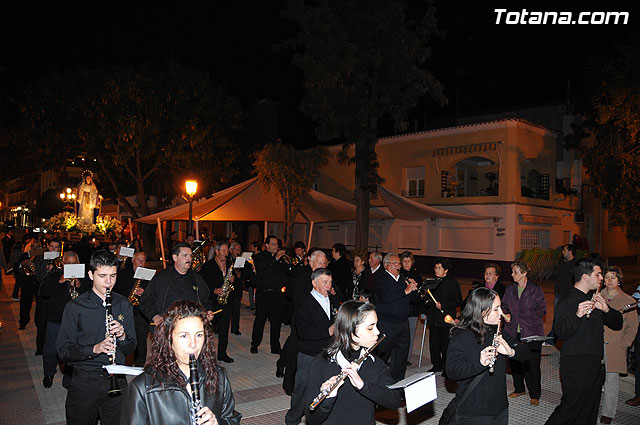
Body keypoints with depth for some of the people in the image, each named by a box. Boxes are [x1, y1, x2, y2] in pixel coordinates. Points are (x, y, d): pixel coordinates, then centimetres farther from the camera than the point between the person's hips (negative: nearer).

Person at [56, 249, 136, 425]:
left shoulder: (123, 305, 4)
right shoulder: (75, 307, -5)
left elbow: (130, 349, 7)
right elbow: (63, 351, -7)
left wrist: (122, 336, -14)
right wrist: (94, 349, -22)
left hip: (116, 379, 2)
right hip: (84, 382, -2)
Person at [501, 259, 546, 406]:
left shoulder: (536, 290, -5)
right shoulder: (510, 289, 9)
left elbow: (541, 310, -5)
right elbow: (504, 305, 20)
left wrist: (524, 316, -11)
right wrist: (506, 314, -1)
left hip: (531, 333, -5)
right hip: (513, 332, 5)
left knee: (532, 364, -2)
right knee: (515, 362, 10)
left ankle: (535, 395, 14)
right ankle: (519, 389, 29)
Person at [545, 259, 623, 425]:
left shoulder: (595, 298, 15)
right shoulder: (567, 301, -10)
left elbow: (617, 324, 11)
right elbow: (561, 333, -20)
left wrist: (606, 309, -8)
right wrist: (578, 315, -36)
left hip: (595, 363, 8)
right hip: (575, 363, -8)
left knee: (590, 411, 13)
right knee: (572, 407, -10)